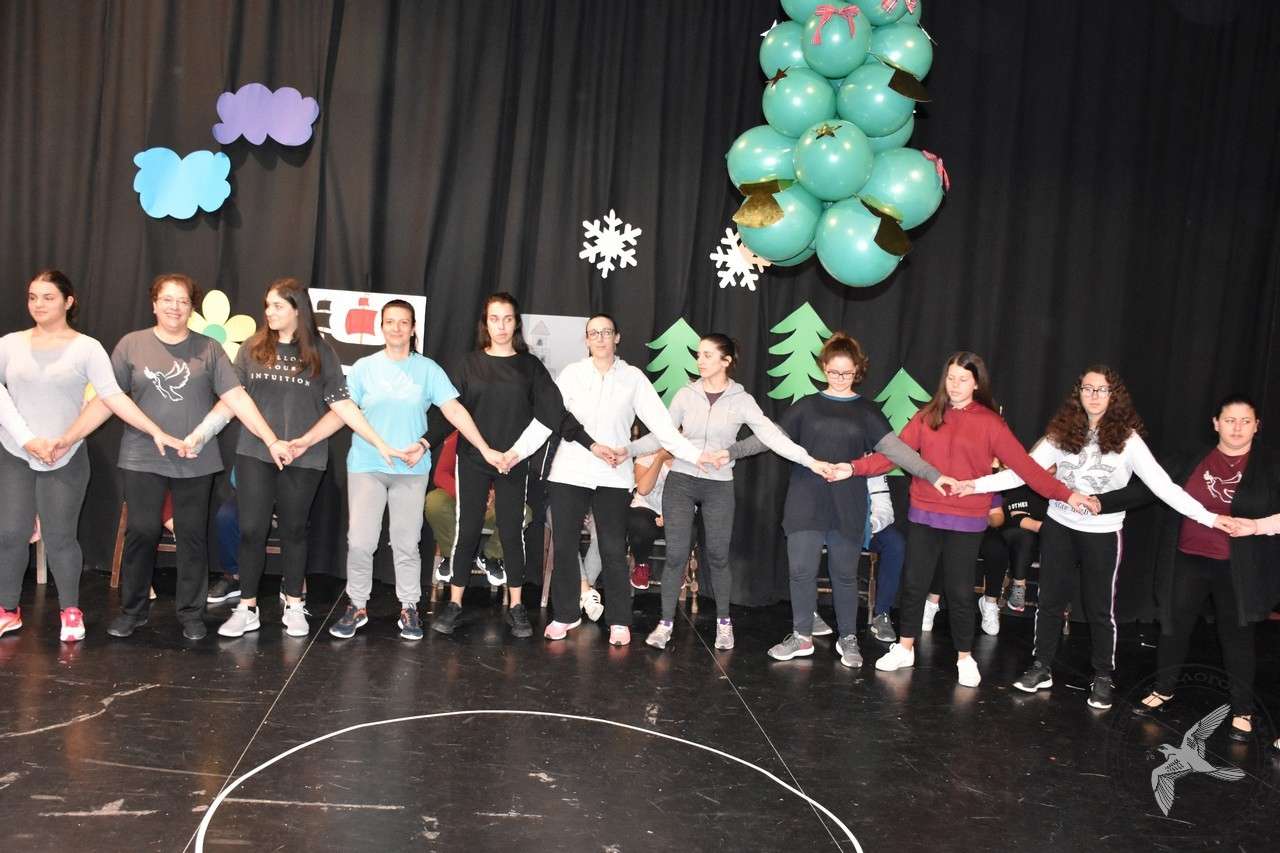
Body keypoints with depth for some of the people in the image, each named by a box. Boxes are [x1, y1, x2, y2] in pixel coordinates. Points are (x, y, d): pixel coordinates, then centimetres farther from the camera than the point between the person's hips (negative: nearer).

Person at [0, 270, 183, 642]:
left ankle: (70, 611, 15)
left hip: (66, 457, -2)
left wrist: (157, 431, -21)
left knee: (59, 536, 0)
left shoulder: (86, 348, -3)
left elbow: (114, 397, -11)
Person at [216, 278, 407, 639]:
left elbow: (342, 404, -1)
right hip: (255, 453, 1)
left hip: (304, 457, -1)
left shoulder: (321, 353, 0)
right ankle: (247, 609, 13)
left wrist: (380, 444, -6)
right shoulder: (253, 348, 4)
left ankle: (293, 606, 23)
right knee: (252, 530, 1)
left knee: (294, 529, 10)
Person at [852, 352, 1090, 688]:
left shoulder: (989, 423, -4)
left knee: (960, 591, 5)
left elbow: (1023, 464, -6)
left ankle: (965, 658, 23)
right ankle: (904, 648, 27)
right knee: (914, 583, 10)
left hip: (966, 521, -2)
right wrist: (854, 468, -14)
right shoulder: (927, 417, 3)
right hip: (923, 515, 2)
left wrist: (1065, 494, -12)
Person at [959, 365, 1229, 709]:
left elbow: (1162, 484, -12)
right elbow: (1023, 471, -3)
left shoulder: (1126, 439, -8)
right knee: (1050, 601, 11)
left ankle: (1102, 678, 24)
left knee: (1099, 609, 8)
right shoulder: (1062, 433, -1)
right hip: (1059, 528, 2)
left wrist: (1209, 517, -20)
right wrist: (977, 484, -11)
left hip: (1102, 534, -2)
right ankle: (1042, 668, 26)